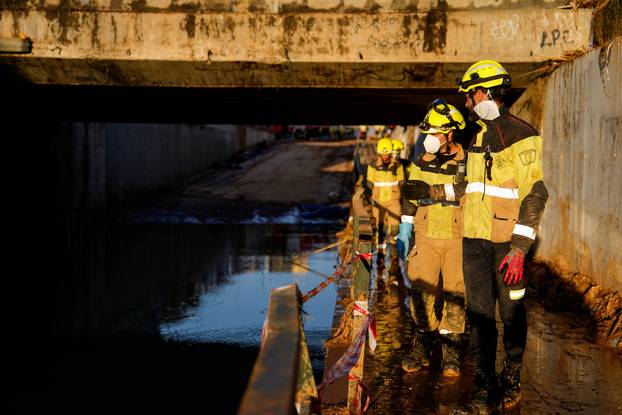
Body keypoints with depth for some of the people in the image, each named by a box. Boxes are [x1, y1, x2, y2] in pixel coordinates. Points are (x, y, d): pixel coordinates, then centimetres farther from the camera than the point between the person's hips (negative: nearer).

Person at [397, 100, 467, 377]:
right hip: (426, 237, 3)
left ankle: (451, 353, 12)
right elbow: (411, 198, 14)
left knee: (455, 296, 1)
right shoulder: (421, 164, 6)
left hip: (458, 239, -3)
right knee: (421, 293, 0)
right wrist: (404, 233, 12)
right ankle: (421, 348, 13)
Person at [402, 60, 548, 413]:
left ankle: (512, 380, 23)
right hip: (475, 239, 7)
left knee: (512, 313, 6)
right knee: (479, 314, 5)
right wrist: (430, 191, 20)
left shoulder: (521, 136, -10)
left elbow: (534, 195, -14)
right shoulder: (479, 136, 15)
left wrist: (519, 248, -20)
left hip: (506, 242, -7)